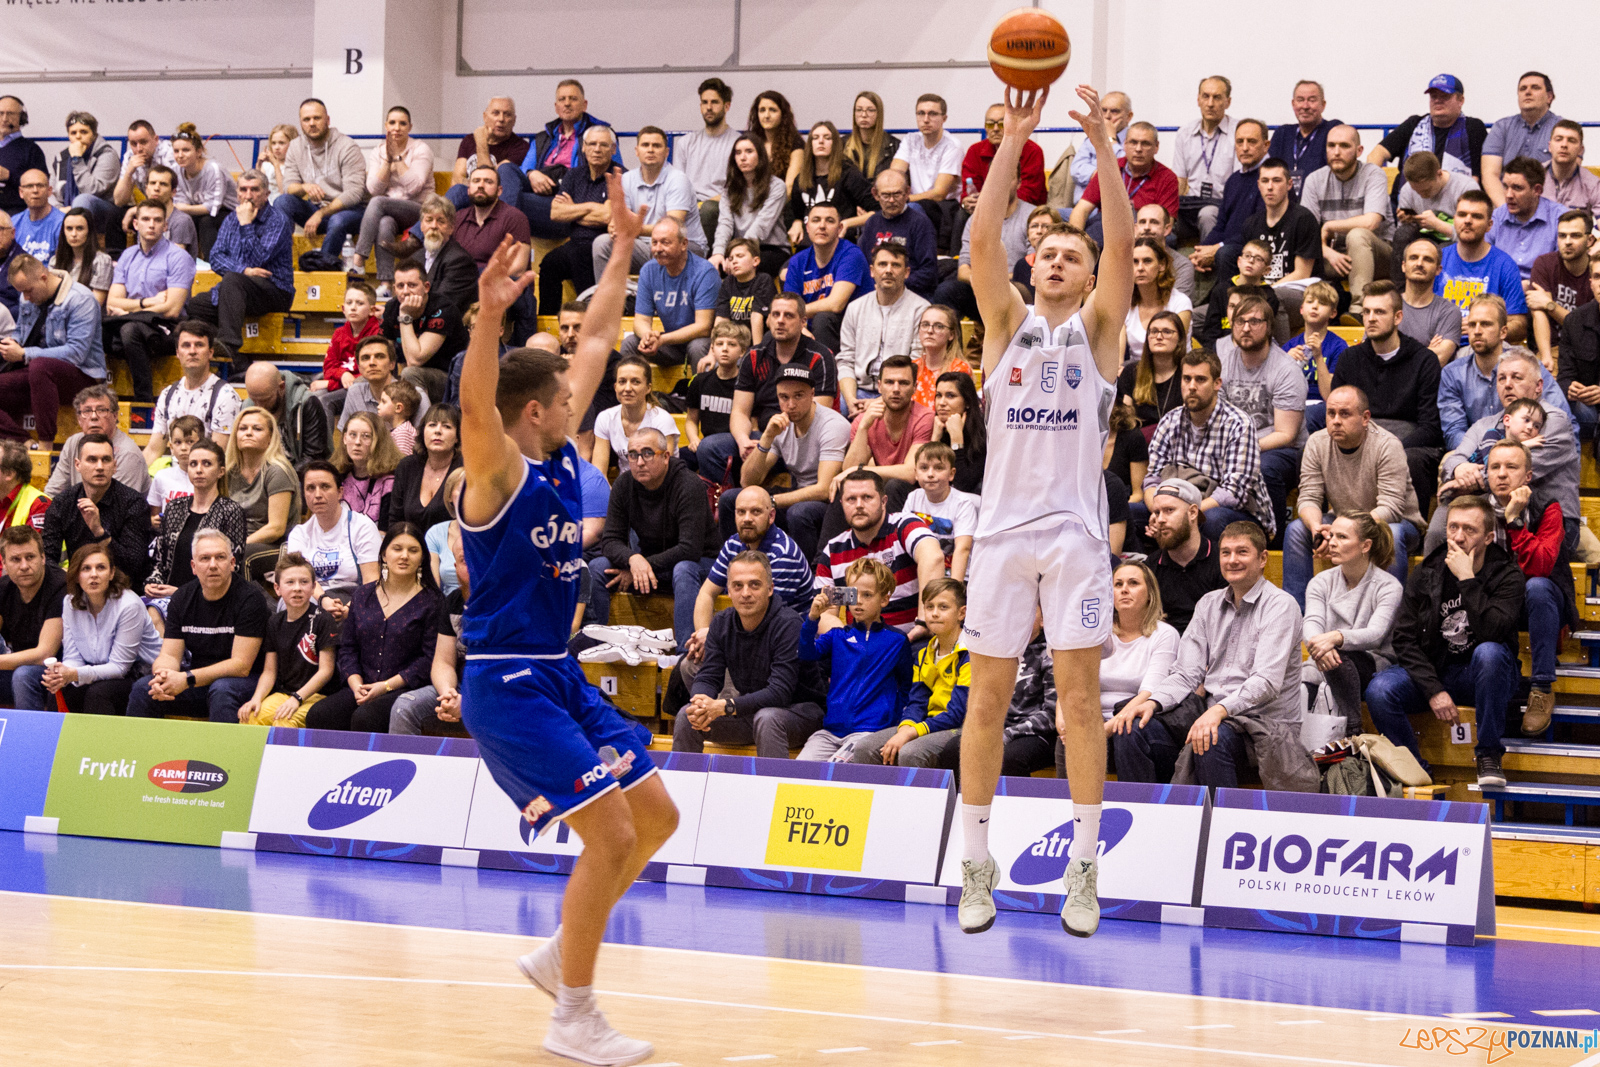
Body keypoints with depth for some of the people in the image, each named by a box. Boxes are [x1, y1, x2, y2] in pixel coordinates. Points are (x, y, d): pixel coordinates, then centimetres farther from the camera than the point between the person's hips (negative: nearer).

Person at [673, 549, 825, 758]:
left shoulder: (788, 625, -23)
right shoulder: (721, 623, -2)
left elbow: (780, 692, -30)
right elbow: (708, 677, -3)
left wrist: (723, 707, -38)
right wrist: (702, 705, -29)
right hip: (750, 709, 6)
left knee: (766, 718, -37)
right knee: (687, 716, -11)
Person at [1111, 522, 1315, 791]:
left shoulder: (1280, 605, -4)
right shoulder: (1209, 604, 16)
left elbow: (1267, 682, -17)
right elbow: (1186, 674, 10)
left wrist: (1219, 711, -32)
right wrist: (1152, 702, -11)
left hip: (1264, 719, -6)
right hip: (1210, 711, 6)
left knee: (1213, 739, -38)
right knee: (1132, 730, -15)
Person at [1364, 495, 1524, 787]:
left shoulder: (1506, 575, -8)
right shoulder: (1425, 574, -1)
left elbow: (1492, 633, -26)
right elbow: (1404, 640, -4)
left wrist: (1466, 579, -25)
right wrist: (1433, 690, -17)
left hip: (1482, 676, -2)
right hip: (1432, 672, 2)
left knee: (1489, 652, -37)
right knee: (1379, 690, -27)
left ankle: (1488, 755, -22)